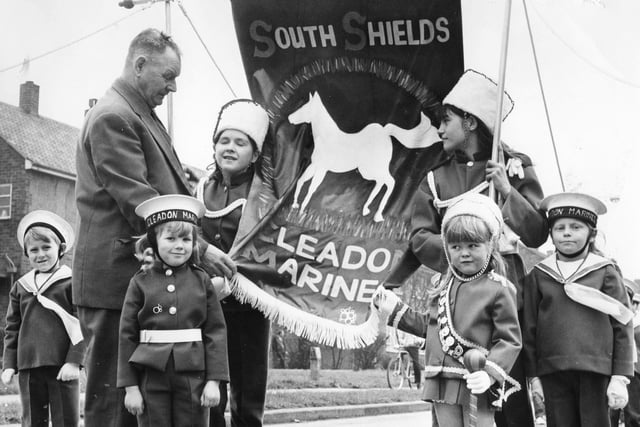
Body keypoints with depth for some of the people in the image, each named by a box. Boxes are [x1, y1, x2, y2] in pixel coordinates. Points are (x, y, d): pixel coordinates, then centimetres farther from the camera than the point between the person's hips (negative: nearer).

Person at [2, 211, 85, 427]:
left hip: (62, 367, -4)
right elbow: (12, 328, 15)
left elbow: (82, 325, -5)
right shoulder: (20, 286, 12)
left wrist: (73, 361, -11)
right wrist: (9, 364, 8)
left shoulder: (71, 282, -2)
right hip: (28, 367, 4)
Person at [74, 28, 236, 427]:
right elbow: (137, 201, -19)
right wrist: (199, 248, -20)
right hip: (117, 275, -10)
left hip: (144, 275, 10)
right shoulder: (112, 117, -12)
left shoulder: (143, 114, 19)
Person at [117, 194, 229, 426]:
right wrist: (130, 387, -2)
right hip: (152, 378, 0)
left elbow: (216, 331, 2)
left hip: (193, 377, 1)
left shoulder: (201, 281, 3)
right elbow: (127, 335, 1)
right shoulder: (140, 282, 1)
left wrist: (214, 380, -5)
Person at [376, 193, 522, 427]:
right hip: (441, 385, 6)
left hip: (475, 385, -6)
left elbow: (509, 340, -9)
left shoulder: (498, 288, -7)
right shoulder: (441, 283, 12)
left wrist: (489, 373, -21)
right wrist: (396, 310, 19)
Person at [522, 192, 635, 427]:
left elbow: (622, 326, 2)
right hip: (553, 372, 2)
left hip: (595, 372, -2)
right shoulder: (538, 275, 7)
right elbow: (529, 327, 10)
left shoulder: (605, 272, 2)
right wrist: (533, 374, 6)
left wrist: (620, 377, -3)